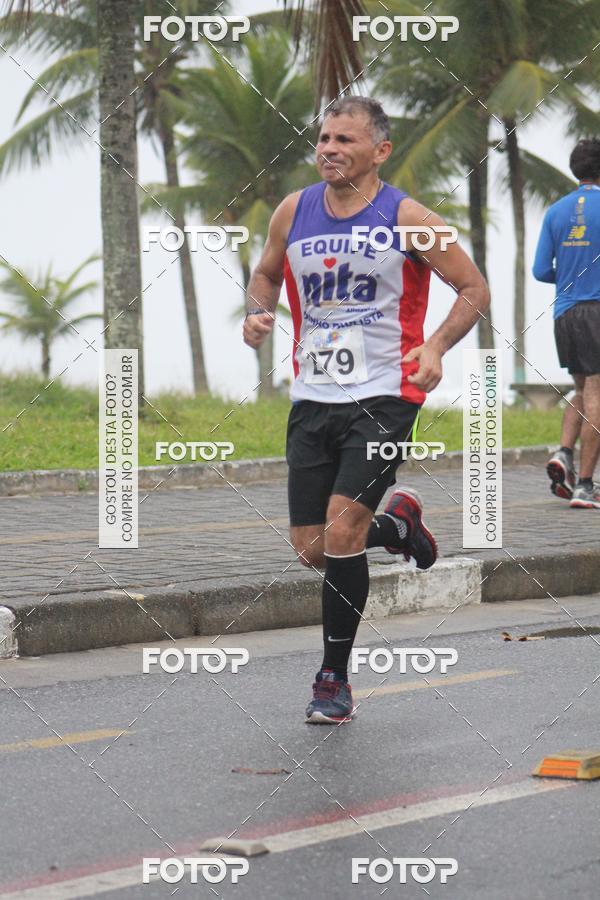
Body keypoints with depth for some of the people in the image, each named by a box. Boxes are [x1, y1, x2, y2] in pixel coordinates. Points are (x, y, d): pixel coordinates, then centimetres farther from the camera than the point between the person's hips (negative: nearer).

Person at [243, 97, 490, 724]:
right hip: (312, 399, 5)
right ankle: (397, 524, 38)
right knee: (312, 550, 4)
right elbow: (265, 274, 22)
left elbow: (474, 288, -1)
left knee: (340, 532, -16)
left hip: (382, 397, -5)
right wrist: (257, 314, 0)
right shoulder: (293, 213, 4)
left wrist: (436, 347, -17)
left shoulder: (405, 219, -8)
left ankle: (334, 680, -1)